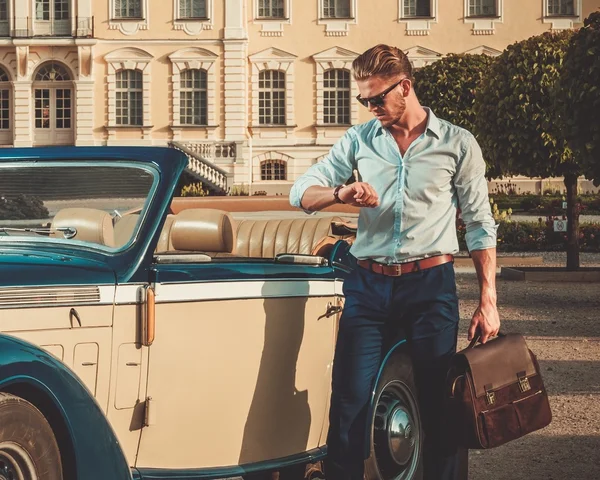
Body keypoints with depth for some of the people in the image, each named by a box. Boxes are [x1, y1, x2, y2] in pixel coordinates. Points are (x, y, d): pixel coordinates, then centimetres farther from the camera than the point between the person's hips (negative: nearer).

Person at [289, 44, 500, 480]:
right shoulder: (360, 140, 9)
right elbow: (300, 194, 7)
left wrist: (488, 302, -2)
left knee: (441, 406, 2)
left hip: (431, 285, -2)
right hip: (369, 285, 2)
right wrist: (340, 193, -15)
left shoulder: (458, 145, 2)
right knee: (349, 403, 0)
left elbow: (481, 226, 4)